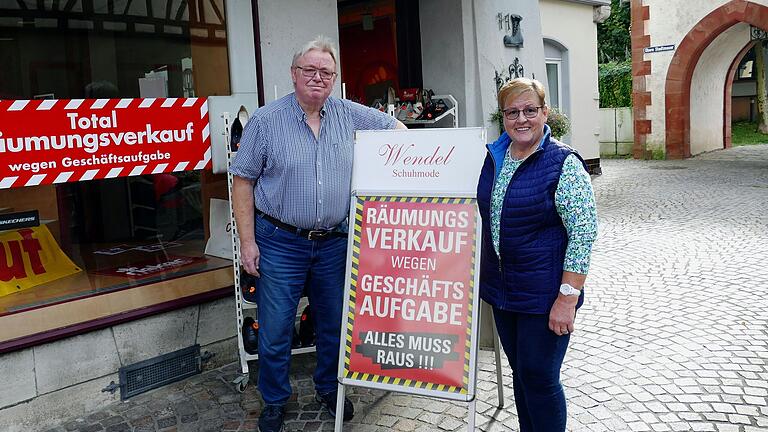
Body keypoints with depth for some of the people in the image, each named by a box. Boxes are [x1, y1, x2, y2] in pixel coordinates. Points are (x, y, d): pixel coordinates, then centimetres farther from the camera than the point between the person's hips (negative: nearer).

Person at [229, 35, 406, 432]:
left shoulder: (350, 115, 2)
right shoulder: (265, 121, -6)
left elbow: (393, 126, 17)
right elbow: (243, 181, -4)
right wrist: (247, 241, -8)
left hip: (334, 242, 3)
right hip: (281, 243, -3)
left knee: (335, 323, 16)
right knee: (275, 329, 4)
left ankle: (329, 387, 39)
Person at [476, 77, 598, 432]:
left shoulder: (563, 163, -14)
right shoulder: (493, 157, 5)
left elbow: (583, 233, -17)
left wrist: (568, 299, -20)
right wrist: (485, 277, 15)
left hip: (544, 294, -6)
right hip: (502, 289, 7)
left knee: (539, 378, 2)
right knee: (519, 372, 18)